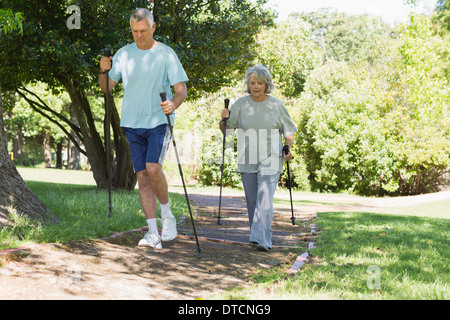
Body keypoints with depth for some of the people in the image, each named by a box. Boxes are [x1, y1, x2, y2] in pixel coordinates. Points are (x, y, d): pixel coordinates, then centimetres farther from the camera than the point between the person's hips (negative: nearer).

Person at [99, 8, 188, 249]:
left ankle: (167, 215, 4)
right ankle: (153, 233, 6)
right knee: (142, 176, 1)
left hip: (159, 121, -3)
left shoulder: (166, 54, -2)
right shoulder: (123, 54, 7)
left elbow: (181, 89, -5)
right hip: (133, 123, 4)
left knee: (153, 168, -21)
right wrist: (104, 71, -12)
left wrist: (173, 104, -27)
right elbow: (107, 87, 9)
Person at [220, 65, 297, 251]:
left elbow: (289, 132, 10)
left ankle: (262, 239, -22)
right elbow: (225, 129, 6)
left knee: (265, 198, -16)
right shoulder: (241, 104, 4)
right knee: (252, 200, 8)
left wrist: (287, 149, -8)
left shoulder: (276, 105, 2)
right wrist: (224, 119, -16)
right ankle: (260, 235, 24)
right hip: (247, 161, 3)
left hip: (270, 160, -3)